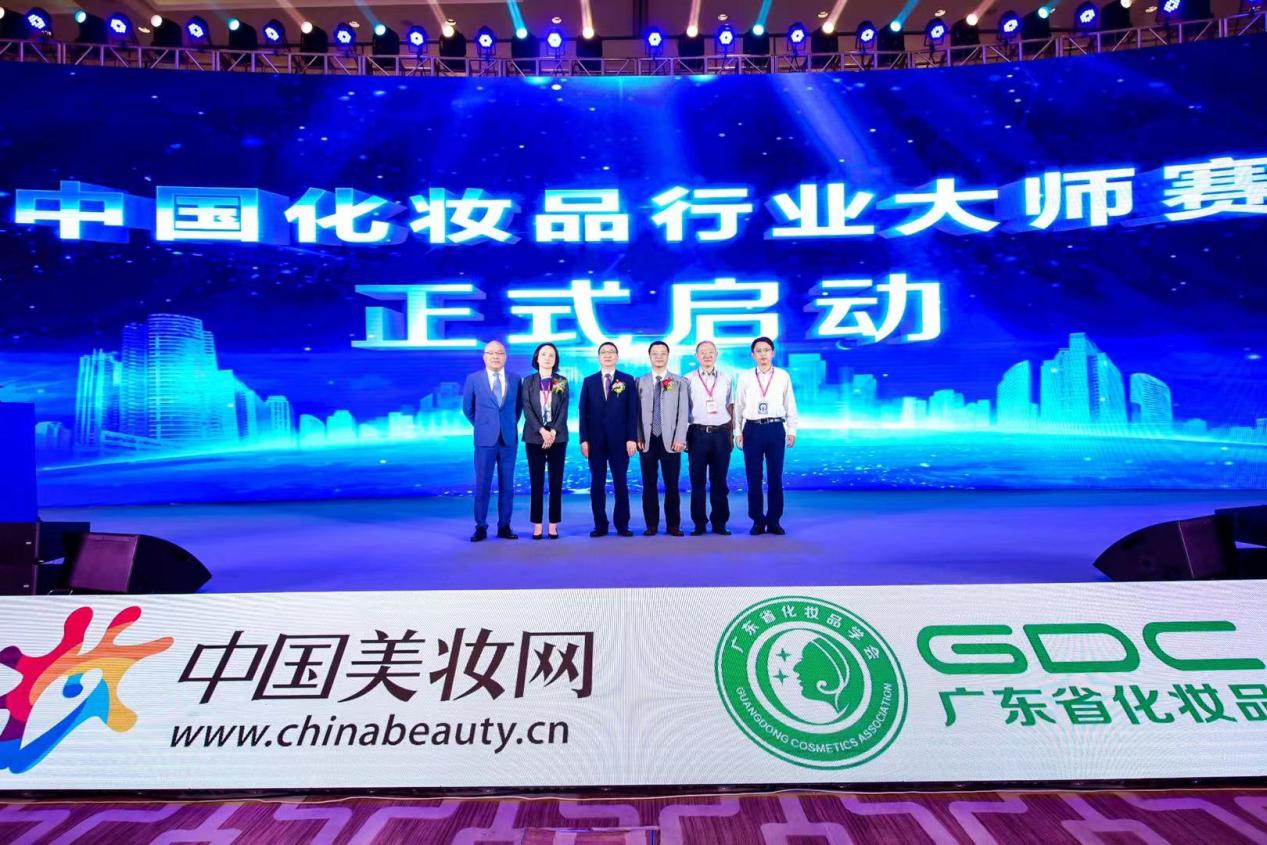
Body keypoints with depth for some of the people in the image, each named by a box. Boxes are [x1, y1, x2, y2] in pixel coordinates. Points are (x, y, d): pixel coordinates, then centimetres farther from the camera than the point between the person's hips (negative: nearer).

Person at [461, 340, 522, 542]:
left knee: (507, 485, 6)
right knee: (482, 485, 0)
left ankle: (504, 526, 13)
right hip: (485, 440, -2)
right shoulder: (473, 379, 1)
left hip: (509, 439, 2)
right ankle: (481, 527, 8)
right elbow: (467, 408, 11)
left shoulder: (515, 379, 6)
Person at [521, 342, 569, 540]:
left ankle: (553, 525, 6)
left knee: (556, 482, 1)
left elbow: (564, 410, -1)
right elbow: (527, 409, -3)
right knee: (536, 482, 1)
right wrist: (542, 431, -15)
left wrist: (553, 432, -14)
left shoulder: (562, 382, 8)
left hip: (558, 437, 0)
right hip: (535, 437, 0)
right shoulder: (528, 382, 6)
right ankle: (537, 525, 5)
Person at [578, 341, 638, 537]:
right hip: (595, 440, 1)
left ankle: (622, 525, 10)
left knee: (621, 483, 3)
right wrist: (584, 439, -3)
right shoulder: (589, 381, 9)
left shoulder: (627, 380, 6)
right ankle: (600, 525, 9)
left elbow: (632, 411, 1)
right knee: (597, 484, 3)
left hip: (619, 440, -1)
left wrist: (632, 438, -8)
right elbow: (583, 412, 5)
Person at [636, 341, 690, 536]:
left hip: (671, 440, -1)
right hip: (647, 440, 1)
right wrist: (638, 438, -5)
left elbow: (683, 412, 0)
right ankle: (651, 525, 12)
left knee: (672, 485, 2)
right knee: (649, 485, 4)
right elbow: (636, 412, 5)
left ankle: (673, 525, 11)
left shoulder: (679, 382, 6)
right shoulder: (640, 382, 9)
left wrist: (679, 438, -9)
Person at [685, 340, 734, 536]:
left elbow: (731, 408, 14)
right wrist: (683, 436, 0)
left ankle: (720, 523, 12)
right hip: (697, 433, -1)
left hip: (721, 433, 1)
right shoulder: (689, 380, 4)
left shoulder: (725, 379, 10)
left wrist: (731, 434, 8)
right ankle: (699, 523, 9)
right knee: (697, 481, 1)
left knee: (719, 481, 5)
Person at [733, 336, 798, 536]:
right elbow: (738, 405, 6)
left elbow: (790, 405, 6)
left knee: (775, 477, 4)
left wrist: (792, 431, 2)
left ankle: (774, 520, 15)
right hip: (752, 429, 0)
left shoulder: (783, 376, 4)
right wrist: (737, 432, 2)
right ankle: (757, 520, 15)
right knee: (754, 477, 4)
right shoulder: (745, 377, 4)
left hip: (776, 428, 0)